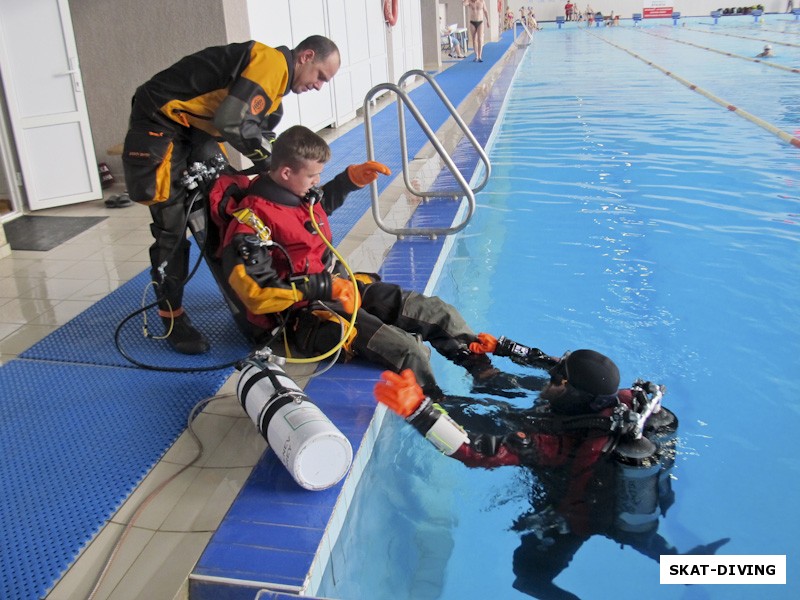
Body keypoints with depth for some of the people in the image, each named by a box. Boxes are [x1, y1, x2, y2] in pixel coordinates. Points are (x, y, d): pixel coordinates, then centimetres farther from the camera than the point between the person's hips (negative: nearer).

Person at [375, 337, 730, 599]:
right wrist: (501, 347, -5)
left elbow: (482, 451, -53)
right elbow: (550, 362, -10)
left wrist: (417, 410, -60)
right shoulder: (625, 401, -25)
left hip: (574, 521, -6)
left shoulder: (560, 440, -45)